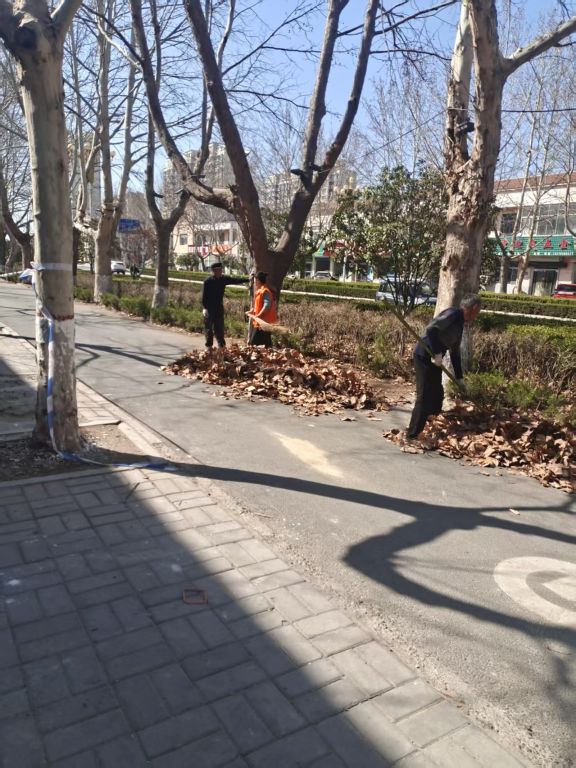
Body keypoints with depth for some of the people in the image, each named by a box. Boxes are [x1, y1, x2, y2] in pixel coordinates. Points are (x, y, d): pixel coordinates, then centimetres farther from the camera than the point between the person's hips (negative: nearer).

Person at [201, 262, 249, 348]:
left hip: (219, 308, 4)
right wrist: (205, 308, -17)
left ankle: (222, 345, 14)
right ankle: (209, 346, 11)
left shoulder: (224, 279, 2)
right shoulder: (208, 281, -12)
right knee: (209, 328, 3)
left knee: (219, 328, 8)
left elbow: (235, 280, 7)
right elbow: (204, 296, -11)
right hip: (209, 308, -4)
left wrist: (248, 279, 2)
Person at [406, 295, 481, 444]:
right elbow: (431, 329, -25)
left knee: (437, 395, 16)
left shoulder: (459, 324, 19)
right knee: (424, 397, -10)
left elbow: (455, 353, 25)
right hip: (424, 356, -10)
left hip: (434, 359, 10)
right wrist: (437, 353, -25)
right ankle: (412, 435, -5)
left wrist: (459, 378, 27)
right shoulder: (453, 314, -12)